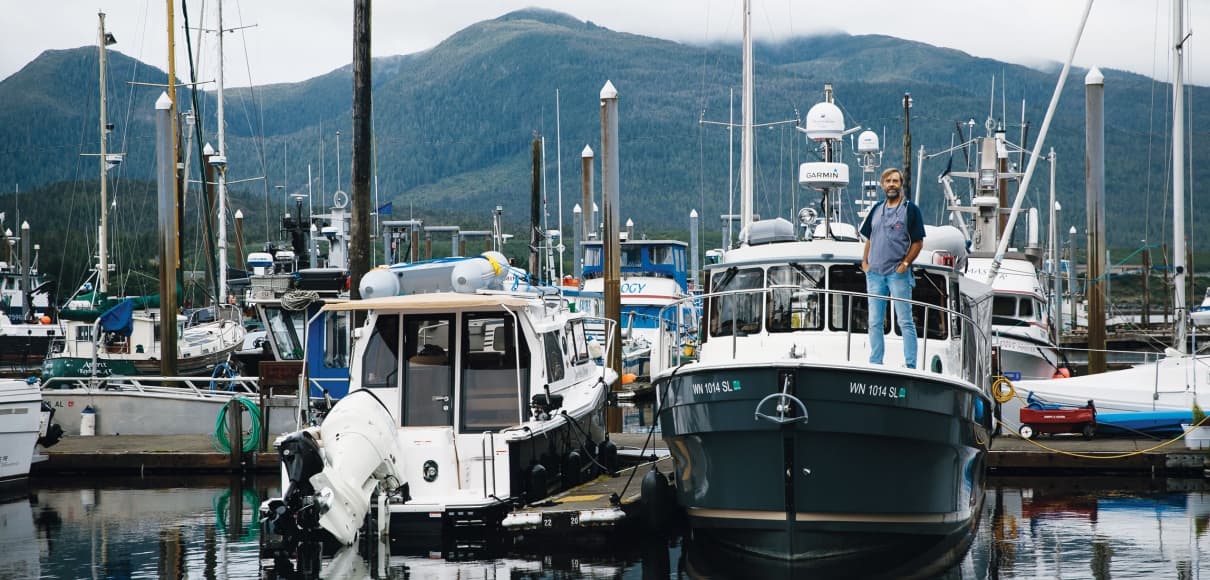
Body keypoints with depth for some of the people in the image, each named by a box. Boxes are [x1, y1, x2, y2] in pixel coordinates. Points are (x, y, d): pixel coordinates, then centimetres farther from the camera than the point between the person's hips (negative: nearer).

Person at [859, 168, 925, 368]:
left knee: (905, 321, -5)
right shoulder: (877, 209, 14)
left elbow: (918, 242, -3)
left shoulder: (910, 209, -1)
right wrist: (864, 261, 8)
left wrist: (905, 263, -13)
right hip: (874, 273, 6)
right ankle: (875, 365, 14)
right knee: (875, 322, 8)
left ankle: (910, 365, -5)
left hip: (898, 273, -5)